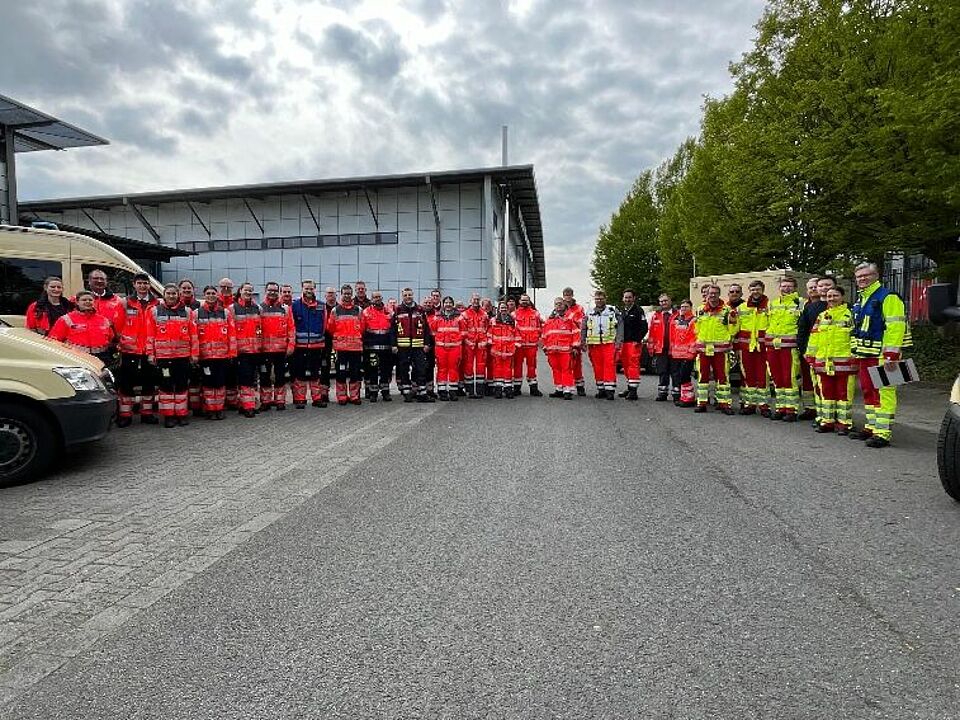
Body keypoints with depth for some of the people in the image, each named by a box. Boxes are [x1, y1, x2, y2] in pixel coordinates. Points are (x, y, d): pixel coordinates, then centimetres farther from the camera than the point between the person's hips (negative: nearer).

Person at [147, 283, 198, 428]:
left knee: (182, 385, 6)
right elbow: (150, 335, 3)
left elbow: (194, 334, 5)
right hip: (163, 356, -1)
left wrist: (195, 354, 1)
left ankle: (181, 414, 15)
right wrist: (150, 354, -2)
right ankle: (168, 416, 9)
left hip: (183, 356, 1)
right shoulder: (155, 311, 5)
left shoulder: (187, 312, 7)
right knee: (166, 386, 3)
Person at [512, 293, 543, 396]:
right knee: (517, 365, 3)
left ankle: (533, 388, 9)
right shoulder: (514, 313, 7)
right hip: (518, 344, -1)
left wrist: (539, 338, 8)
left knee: (532, 365, 3)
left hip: (532, 344, 1)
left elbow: (541, 325, 16)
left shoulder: (535, 313, 11)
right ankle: (517, 387, 12)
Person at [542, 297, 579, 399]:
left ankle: (568, 391, -6)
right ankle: (559, 390, 17)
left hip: (566, 349, -5)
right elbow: (545, 335, 21)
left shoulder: (570, 317, 5)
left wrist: (575, 346, -6)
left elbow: (576, 332, 0)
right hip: (552, 350, 5)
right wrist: (545, 348, 16)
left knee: (566, 370, -7)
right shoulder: (549, 319, 18)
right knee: (556, 370, 9)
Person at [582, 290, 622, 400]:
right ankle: (601, 389, 12)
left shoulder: (613, 311, 6)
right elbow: (583, 329, 18)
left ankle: (610, 389, -9)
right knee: (597, 367, 3)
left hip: (609, 343, -3)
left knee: (609, 366, -10)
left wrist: (618, 341, -5)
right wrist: (583, 342, 10)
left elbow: (620, 327, 3)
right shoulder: (589, 313, 14)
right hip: (594, 344, 3)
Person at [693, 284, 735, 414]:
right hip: (703, 348, 3)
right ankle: (702, 402, 13)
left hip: (720, 348, -3)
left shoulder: (727, 310, 1)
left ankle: (724, 403, 5)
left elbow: (731, 331, 6)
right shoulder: (700, 310, 9)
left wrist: (733, 320, -8)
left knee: (722, 376, -1)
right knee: (702, 376, 6)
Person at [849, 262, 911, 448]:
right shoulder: (860, 300, 18)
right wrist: (856, 352, 22)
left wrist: (891, 354, -23)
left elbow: (896, 327, -18)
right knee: (868, 391, 15)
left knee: (883, 393, -8)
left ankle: (882, 433, -6)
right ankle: (871, 427, 25)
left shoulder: (888, 298, -10)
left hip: (881, 355, -9)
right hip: (864, 355, 9)